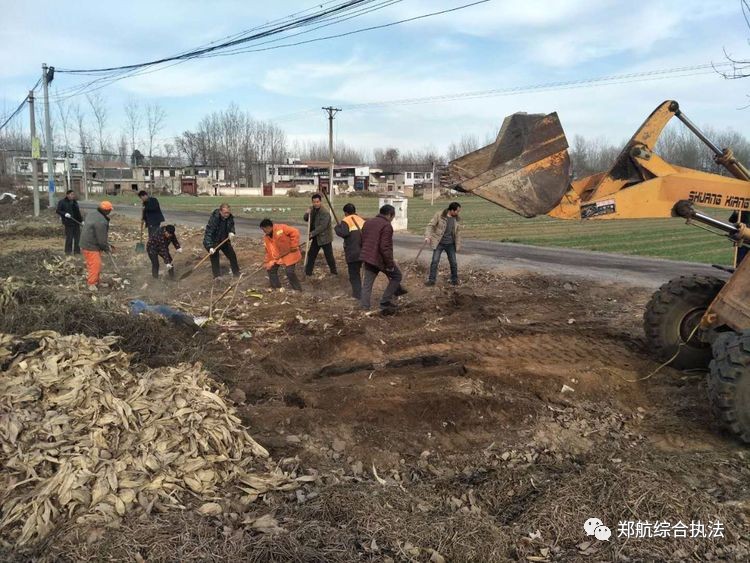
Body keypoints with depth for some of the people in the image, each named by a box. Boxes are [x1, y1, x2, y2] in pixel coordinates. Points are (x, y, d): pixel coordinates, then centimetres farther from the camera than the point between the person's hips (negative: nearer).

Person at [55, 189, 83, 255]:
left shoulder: (75, 202, 16)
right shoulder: (62, 202, -3)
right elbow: (58, 211, -5)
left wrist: (81, 220, 18)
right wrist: (64, 214, -21)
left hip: (76, 222, 6)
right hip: (68, 223, -6)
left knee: (77, 237, 6)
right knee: (69, 237, -6)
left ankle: (77, 250, 14)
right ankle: (68, 251, 5)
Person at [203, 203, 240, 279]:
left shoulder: (230, 217, -13)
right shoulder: (213, 219, -31)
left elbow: (231, 226, 9)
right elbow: (208, 233, -32)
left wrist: (231, 232, -14)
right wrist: (210, 247, -39)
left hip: (224, 240, 6)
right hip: (213, 241, -6)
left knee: (232, 256, 13)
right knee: (214, 258, -8)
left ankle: (237, 273, 30)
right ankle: (217, 276, 3)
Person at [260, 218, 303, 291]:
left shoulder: (281, 228, -22)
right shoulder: (266, 238, 1)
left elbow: (295, 232, -26)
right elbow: (268, 251, 3)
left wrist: (293, 246, -24)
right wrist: (266, 262, -7)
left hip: (290, 254, -8)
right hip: (278, 255, 8)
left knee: (290, 272, -18)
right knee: (271, 269, 5)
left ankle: (298, 290, -3)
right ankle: (276, 288, 19)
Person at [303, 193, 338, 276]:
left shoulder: (325, 213, -21)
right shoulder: (312, 210, 4)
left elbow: (322, 226, -27)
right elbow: (305, 219, 9)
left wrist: (312, 233, -27)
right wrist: (307, 214, -13)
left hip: (324, 237, -7)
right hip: (315, 237, 7)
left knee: (329, 256, 1)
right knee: (311, 254, 10)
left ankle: (334, 271, 18)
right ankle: (308, 272, 19)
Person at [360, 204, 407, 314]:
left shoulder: (368, 222, 12)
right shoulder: (386, 225, -15)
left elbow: (363, 240, 18)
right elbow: (385, 247, -21)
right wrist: (390, 264, -15)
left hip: (367, 257, 7)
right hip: (380, 259, -7)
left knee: (367, 282, 14)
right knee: (396, 276, 11)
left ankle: (364, 306, 15)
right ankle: (385, 303, 7)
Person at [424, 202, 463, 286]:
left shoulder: (457, 219, 2)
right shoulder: (439, 215, -10)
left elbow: (458, 233, 9)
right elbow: (431, 225, -9)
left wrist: (458, 245, 8)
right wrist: (427, 236, -21)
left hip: (450, 244, 3)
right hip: (439, 243, -3)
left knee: (453, 262, 5)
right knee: (435, 261, -5)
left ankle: (454, 280, 23)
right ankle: (431, 280, 4)